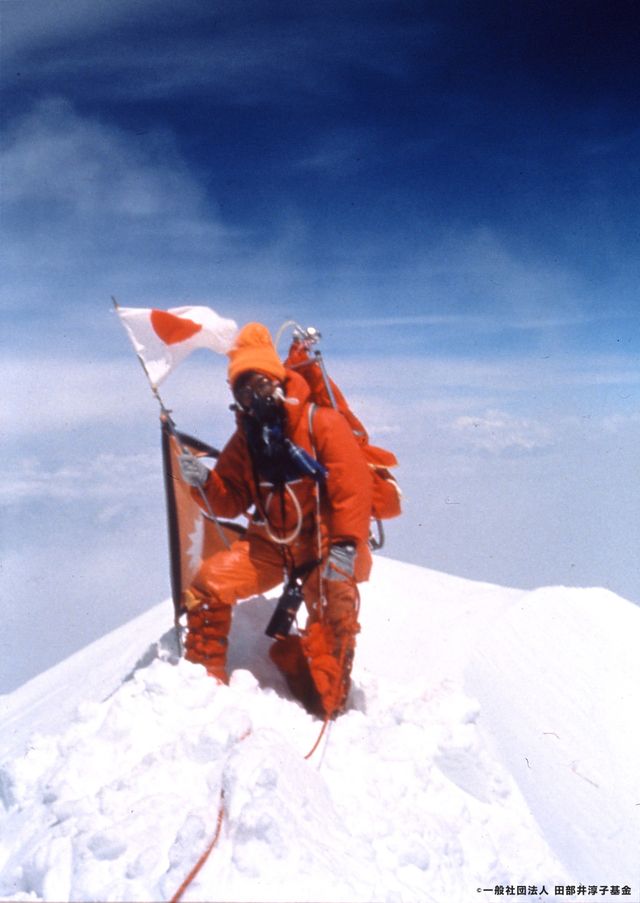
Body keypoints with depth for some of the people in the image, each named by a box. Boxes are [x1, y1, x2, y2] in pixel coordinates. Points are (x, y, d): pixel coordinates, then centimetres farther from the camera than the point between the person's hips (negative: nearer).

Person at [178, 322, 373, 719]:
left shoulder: (321, 422, -13)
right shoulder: (246, 438, 7)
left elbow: (353, 485, -19)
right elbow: (233, 501, 7)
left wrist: (345, 544, -26)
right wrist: (205, 481, -14)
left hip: (323, 542, -4)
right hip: (270, 543, 5)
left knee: (333, 622, -12)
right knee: (209, 585, -6)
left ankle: (327, 711, 15)